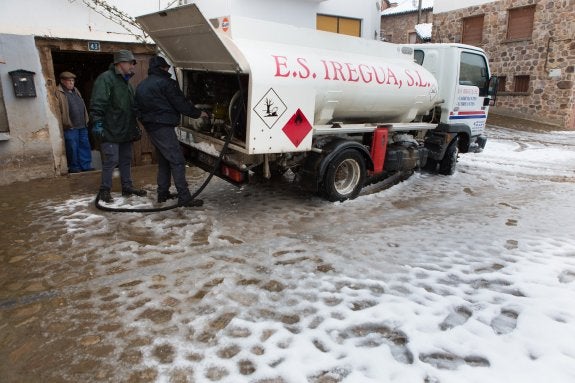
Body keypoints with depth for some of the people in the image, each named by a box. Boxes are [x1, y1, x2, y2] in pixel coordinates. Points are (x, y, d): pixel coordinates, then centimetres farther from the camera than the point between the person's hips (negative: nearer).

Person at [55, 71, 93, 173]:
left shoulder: (76, 91, 19)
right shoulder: (58, 93, -6)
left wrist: (86, 120, 18)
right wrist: (65, 123, -16)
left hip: (82, 125, 7)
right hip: (70, 127, -7)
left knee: (85, 145, 9)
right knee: (72, 148, -1)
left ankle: (86, 165, 16)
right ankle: (74, 167, 10)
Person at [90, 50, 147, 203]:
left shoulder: (126, 82, 19)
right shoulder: (106, 78, -9)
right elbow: (97, 103, -18)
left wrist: (135, 127, 24)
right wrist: (97, 123, -23)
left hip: (126, 131, 9)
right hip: (111, 131, -9)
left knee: (126, 159, 13)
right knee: (111, 160, -6)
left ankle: (127, 187, 23)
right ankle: (104, 190, 5)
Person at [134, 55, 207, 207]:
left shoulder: (141, 85, 19)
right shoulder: (165, 82, -9)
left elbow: (137, 108, 21)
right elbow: (181, 103, -10)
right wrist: (198, 113, 1)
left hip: (151, 128, 9)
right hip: (163, 127, -9)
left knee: (164, 160, 17)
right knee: (177, 161, -11)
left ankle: (163, 193, 20)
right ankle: (184, 197, -14)